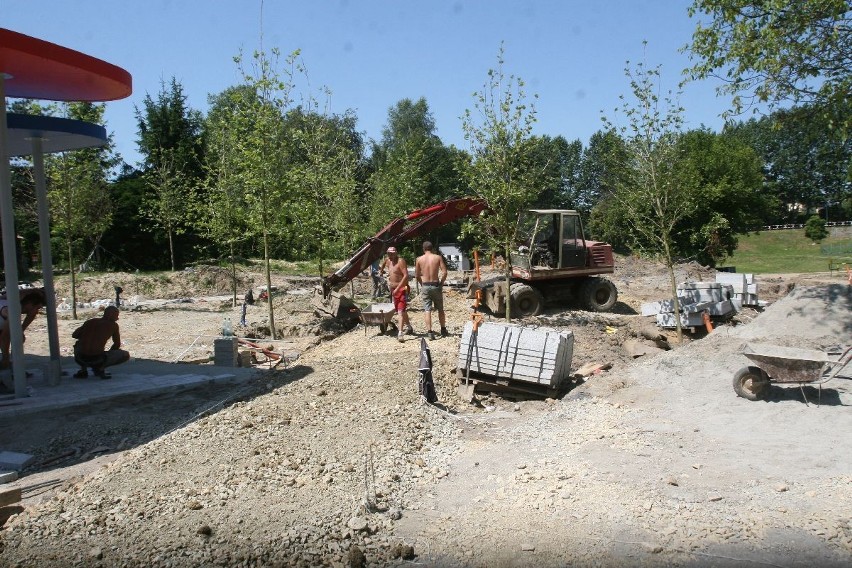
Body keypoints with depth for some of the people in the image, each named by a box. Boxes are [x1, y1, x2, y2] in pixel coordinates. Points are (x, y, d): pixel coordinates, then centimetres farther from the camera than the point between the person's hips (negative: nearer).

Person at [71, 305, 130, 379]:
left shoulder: (90, 321, 14)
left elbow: (74, 335, 18)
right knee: (126, 355, 12)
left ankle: (83, 370, 19)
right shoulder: (114, 325, 7)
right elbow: (117, 344, 16)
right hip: (97, 359, -4)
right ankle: (100, 368, -3)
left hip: (80, 359, 4)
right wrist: (108, 355, 33)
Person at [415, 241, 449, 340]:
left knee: (427, 310, 2)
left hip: (425, 286, 0)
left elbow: (416, 275, 3)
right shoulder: (438, 257, -2)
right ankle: (443, 331, 23)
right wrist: (441, 283, 4)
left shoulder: (419, 259, 0)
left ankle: (430, 332, -6)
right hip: (436, 285, 0)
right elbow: (444, 272, -8)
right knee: (440, 309, 14)